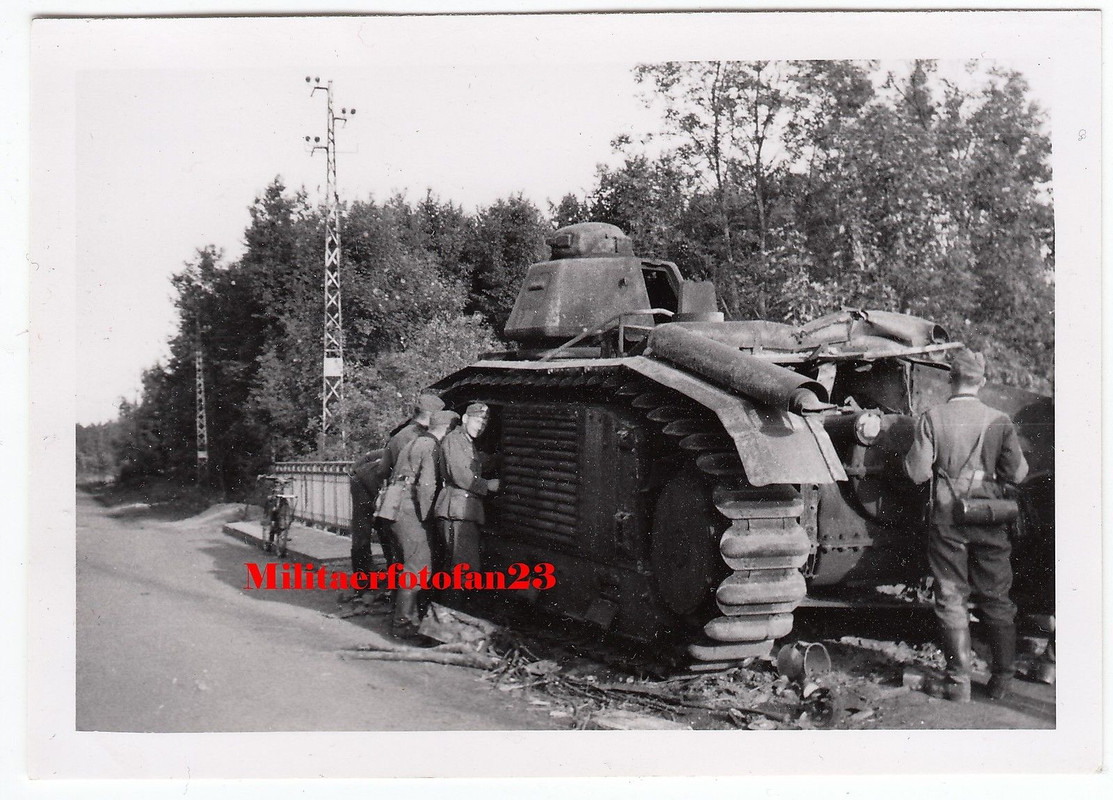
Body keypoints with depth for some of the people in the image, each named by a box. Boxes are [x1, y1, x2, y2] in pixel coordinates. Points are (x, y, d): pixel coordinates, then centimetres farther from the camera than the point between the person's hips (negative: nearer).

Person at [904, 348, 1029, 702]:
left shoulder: (932, 419, -8)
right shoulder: (999, 421, -3)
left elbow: (917, 472, -10)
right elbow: (1017, 473, -4)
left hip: (947, 518, -1)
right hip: (990, 520, 2)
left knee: (951, 599, 6)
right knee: (996, 599, 13)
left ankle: (959, 681, 4)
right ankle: (1002, 679, 17)